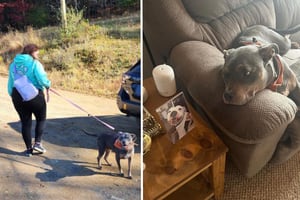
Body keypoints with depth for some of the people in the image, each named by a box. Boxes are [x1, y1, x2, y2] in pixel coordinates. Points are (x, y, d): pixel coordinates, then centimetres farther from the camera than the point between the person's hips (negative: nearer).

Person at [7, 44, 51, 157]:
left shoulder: (13, 64, 10)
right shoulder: (35, 63, -9)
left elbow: (10, 83, 10)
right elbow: (42, 79, -20)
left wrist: (13, 95, 18)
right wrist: (48, 85, 0)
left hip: (18, 96, 5)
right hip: (34, 95, -5)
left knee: (25, 123, 13)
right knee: (41, 119, 17)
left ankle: (28, 149, 18)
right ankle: (37, 143, 8)